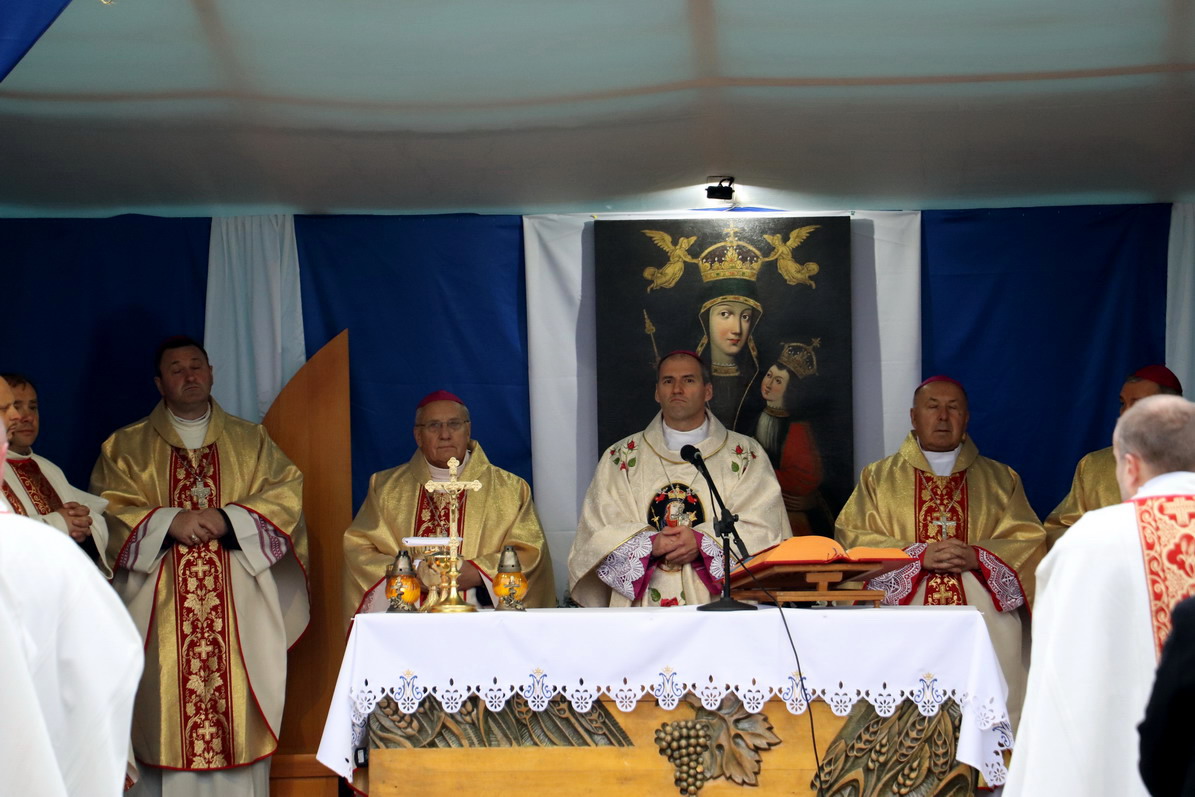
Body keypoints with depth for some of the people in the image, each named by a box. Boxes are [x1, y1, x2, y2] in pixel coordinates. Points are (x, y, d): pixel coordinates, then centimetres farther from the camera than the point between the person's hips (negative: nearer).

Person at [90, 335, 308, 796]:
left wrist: (228, 519, -12)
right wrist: (169, 522, -15)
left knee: (238, 717, -4)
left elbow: (288, 492, 2)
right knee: (168, 716, -6)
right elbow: (109, 509, 0)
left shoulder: (250, 441, 16)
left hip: (238, 607, 1)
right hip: (162, 609, -1)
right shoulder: (127, 447, 12)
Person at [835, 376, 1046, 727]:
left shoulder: (1000, 479, 20)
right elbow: (852, 539, 4)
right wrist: (919, 555, -8)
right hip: (903, 605, -1)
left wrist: (978, 557, -8)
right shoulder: (879, 477, 17)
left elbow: (1029, 540, 9)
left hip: (982, 605, 1)